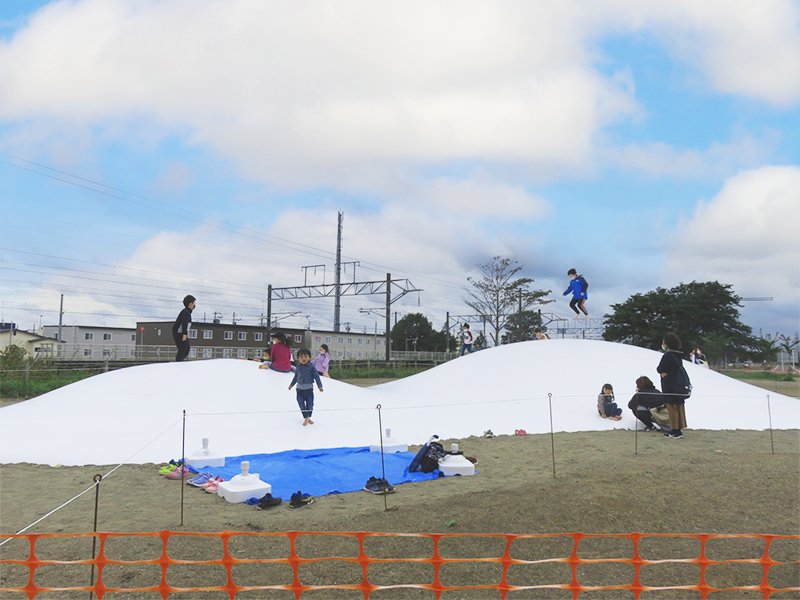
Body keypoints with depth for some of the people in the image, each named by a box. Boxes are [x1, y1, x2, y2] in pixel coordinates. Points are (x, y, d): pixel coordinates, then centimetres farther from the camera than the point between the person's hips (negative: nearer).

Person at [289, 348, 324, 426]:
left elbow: (317, 377, -8)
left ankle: (308, 418, 21)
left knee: (310, 404, 2)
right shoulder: (298, 367, 3)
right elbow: (295, 377, 18)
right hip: (300, 389, 3)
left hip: (309, 389, -2)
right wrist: (291, 384, 26)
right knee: (301, 404, -2)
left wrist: (320, 386, -15)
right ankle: (306, 418, 6)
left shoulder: (311, 367, -8)